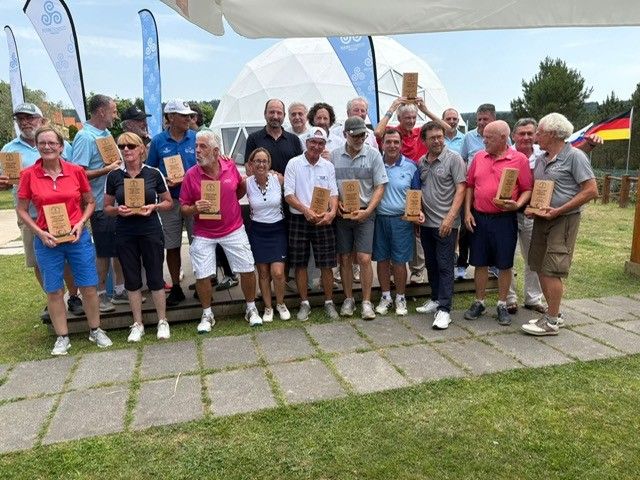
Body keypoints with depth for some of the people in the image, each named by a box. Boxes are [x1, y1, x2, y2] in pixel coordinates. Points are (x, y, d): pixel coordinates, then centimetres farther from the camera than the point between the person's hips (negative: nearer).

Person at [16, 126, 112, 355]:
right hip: (46, 241, 0)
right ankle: (62, 337, 24)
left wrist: (81, 223, -7)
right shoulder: (29, 175, -4)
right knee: (54, 291, 9)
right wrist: (39, 232, -9)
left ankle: (96, 330, 24)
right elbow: (21, 210, 3)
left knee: (88, 286, 5)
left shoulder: (76, 171, -3)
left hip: (78, 237, 0)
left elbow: (90, 202, 8)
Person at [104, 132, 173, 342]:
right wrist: (118, 210, -13)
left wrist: (153, 207, -14)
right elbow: (107, 207, 9)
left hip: (151, 231, -2)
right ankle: (137, 324, 22)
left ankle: (162, 321, 18)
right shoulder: (114, 176, 2)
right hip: (125, 234, 2)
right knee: (132, 279, 9)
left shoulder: (153, 173, -2)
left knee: (155, 277, 3)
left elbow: (168, 202, 6)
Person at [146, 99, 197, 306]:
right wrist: (163, 181, -10)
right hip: (169, 200, 1)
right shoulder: (158, 141, 3)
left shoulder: (196, 138, 2)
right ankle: (176, 288, 22)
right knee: (172, 247, 8)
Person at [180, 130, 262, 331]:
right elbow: (184, 208, -7)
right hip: (204, 235, -1)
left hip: (234, 230, 1)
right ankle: (207, 315, 25)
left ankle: (251, 309, 26)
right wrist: (195, 209, -23)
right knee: (202, 275, 2)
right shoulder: (191, 175, -10)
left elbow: (240, 191, 15)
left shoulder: (230, 166, -5)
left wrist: (244, 183, -2)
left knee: (248, 269, 4)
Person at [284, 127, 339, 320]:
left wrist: (332, 212, -17)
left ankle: (329, 302, 19)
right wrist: (306, 210, -20)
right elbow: (288, 194, -6)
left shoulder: (328, 166, 6)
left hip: (323, 220, 2)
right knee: (300, 264, 5)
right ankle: (304, 304, 19)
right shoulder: (294, 163, -2)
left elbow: (333, 194, 4)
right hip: (299, 220, -1)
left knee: (326, 265, 4)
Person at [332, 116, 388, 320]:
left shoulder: (373, 155, -1)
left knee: (364, 258, -7)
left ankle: (366, 302, 6)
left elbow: (380, 187, -2)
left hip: (364, 214, -2)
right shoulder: (334, 156, 4)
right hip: (341, 213, 2)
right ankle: (348, 299, 21)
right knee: (344, 259, 7)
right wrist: (336, 205, -7)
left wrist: (367, 211, -12)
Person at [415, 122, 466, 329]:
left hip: (446, 223, -6)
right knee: (431, 264, 15)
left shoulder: (454, 159, -6)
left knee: (445, 266, -4)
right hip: (426, 222, 6)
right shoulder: (421, 162, 11)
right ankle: (436, 299, 29)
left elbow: (460, 189, -11)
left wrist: (450, 217, -18)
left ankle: (444, 309, 0)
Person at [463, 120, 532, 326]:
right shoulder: (479, 157, 7)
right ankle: (479, 303, 24)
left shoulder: (520, 159, -4)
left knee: (504, 264, 6)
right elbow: (470, 185, 11)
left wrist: (518, 205, -20)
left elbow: (528, 189, -2)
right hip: (479, 218, 3)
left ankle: (502, 305, 21)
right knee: (480, 263, 10)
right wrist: (467, 211, 3)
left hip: (505, 219, -3)